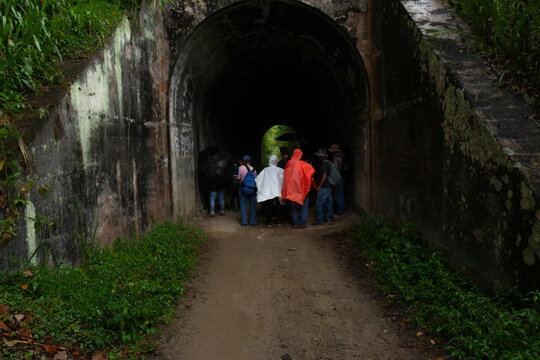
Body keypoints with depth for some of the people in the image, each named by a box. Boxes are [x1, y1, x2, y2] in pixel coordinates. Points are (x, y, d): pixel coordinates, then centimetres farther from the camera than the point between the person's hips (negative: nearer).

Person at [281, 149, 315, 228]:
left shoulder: (288, 163, 0)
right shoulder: (302, 164, -10)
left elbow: (286, 176, 6)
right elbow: (312, 170, -14)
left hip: (291, 188, 3)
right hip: (301, 187, -3)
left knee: (294, 206, 12)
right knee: (304, 205, 8)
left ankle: (296, 223, 13)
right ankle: (302, 223, 3)